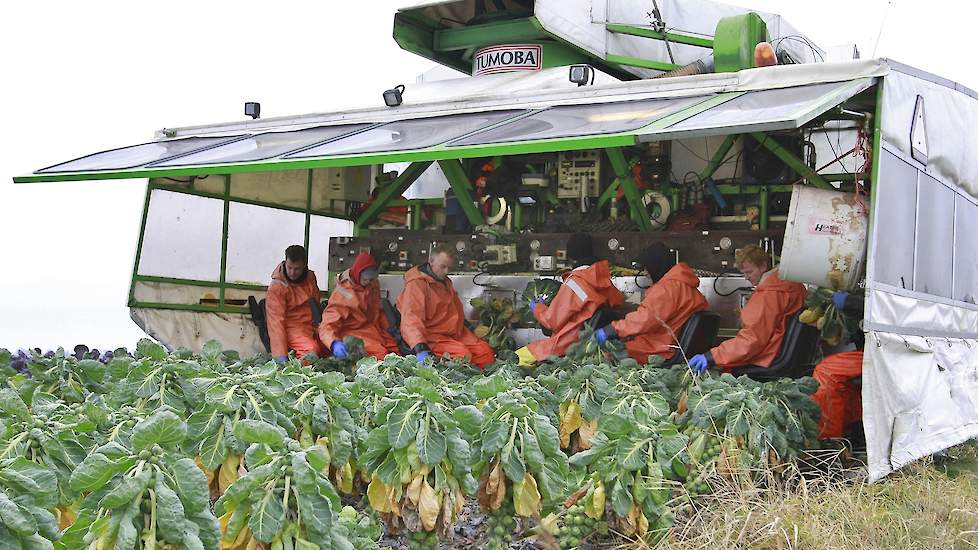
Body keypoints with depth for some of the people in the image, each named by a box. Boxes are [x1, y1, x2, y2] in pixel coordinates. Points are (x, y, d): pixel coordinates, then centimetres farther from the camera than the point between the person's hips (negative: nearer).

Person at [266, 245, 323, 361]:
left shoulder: (310, 277, 3)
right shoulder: (276, 287, -15)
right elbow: (276, 321, -20)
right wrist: (280, 355, -27)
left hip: (311, 326, 7)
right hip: (291, 329, -7)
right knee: (312, 349, -31)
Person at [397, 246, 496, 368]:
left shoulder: (445, 282, 17)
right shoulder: (416, 284, -14)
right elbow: (411, 319, -27)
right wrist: (420, 349, -40)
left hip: (453, 334, 9)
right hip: (430, 336, -9)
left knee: (485, 351, -10)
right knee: (463, 355, -30)